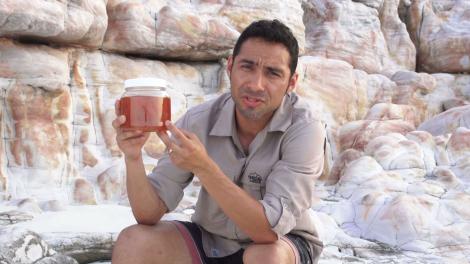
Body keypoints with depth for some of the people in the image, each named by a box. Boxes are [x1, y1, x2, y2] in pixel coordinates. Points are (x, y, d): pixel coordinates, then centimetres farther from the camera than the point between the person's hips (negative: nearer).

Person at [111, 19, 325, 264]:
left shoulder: (304, 129, -24)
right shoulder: (198, 121, -15)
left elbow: (270, 230, -32)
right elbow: (149, 215, -14)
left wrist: (203, 167, -41)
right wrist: (133, 157, -34)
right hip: (210, 241, 3)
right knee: (132, 243, -19)